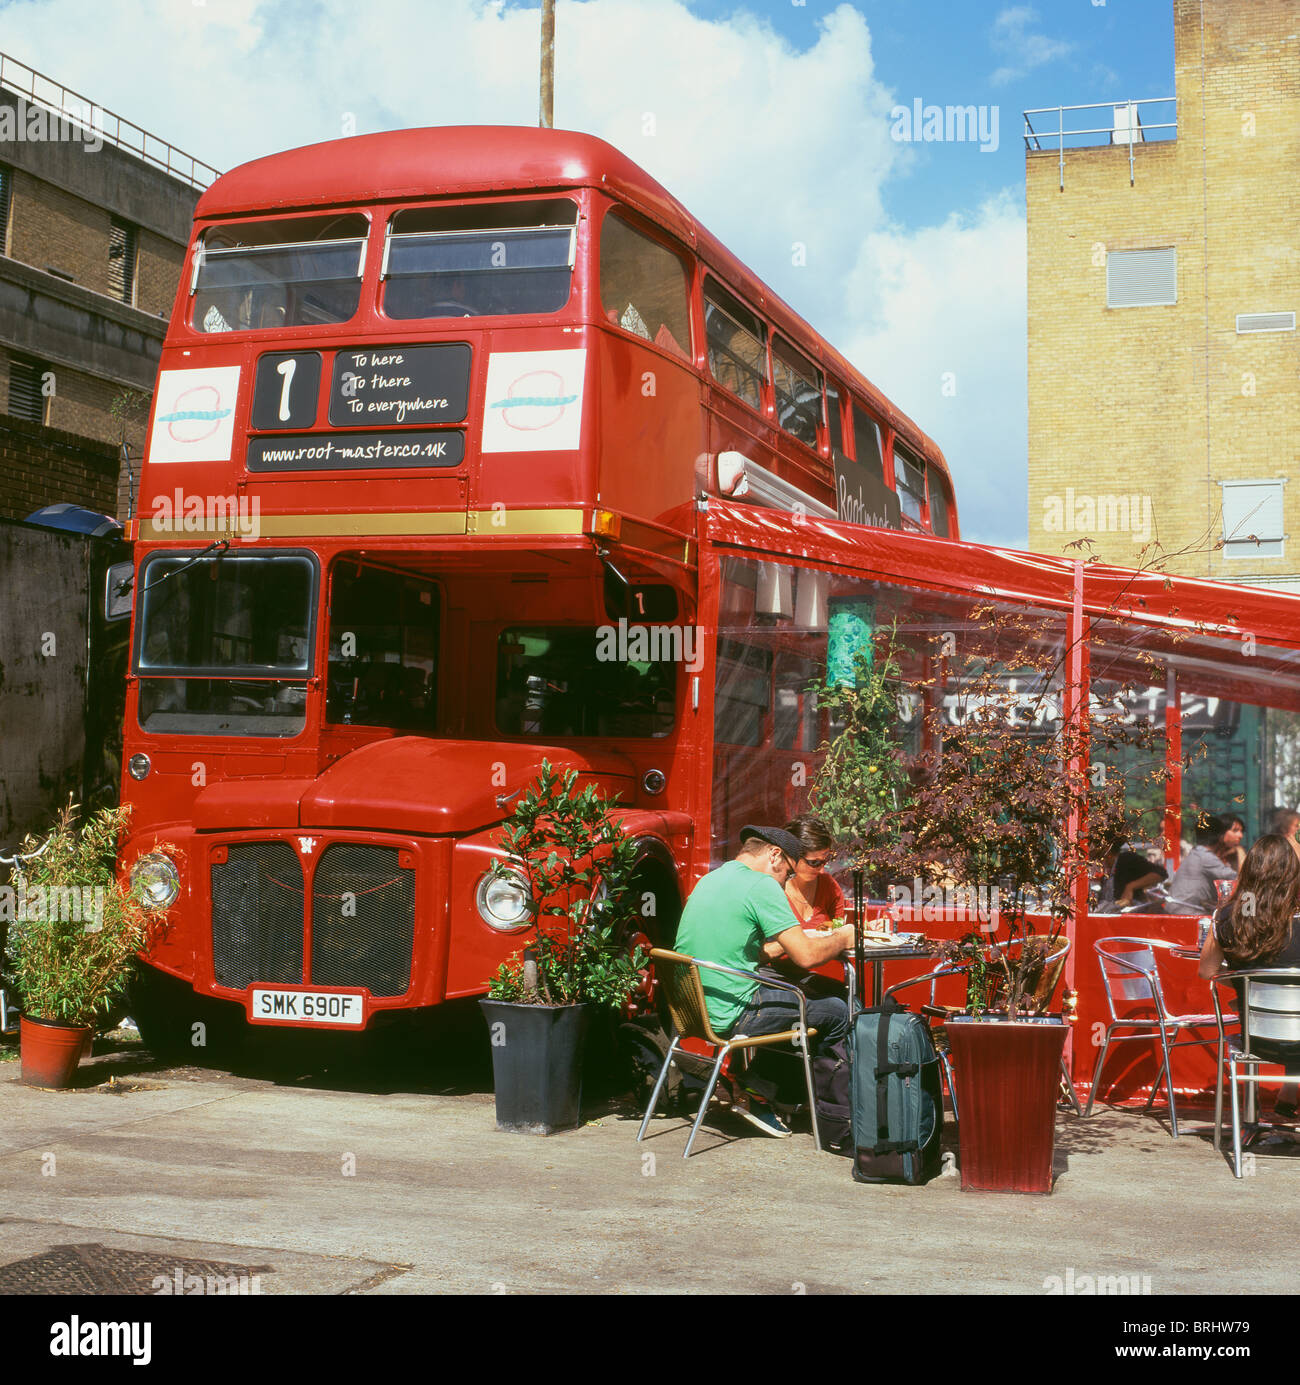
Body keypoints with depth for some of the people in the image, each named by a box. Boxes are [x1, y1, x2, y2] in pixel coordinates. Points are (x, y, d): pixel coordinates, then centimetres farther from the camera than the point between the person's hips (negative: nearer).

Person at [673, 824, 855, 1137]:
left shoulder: (710, 880, 16)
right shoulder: (761, 885, -12)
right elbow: (806, 956, -15)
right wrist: (842, 938, 3)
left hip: (694, 1005, 10)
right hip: (729, 1014, -10)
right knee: (839, 1012, 2)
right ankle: (756, 1092, 12)